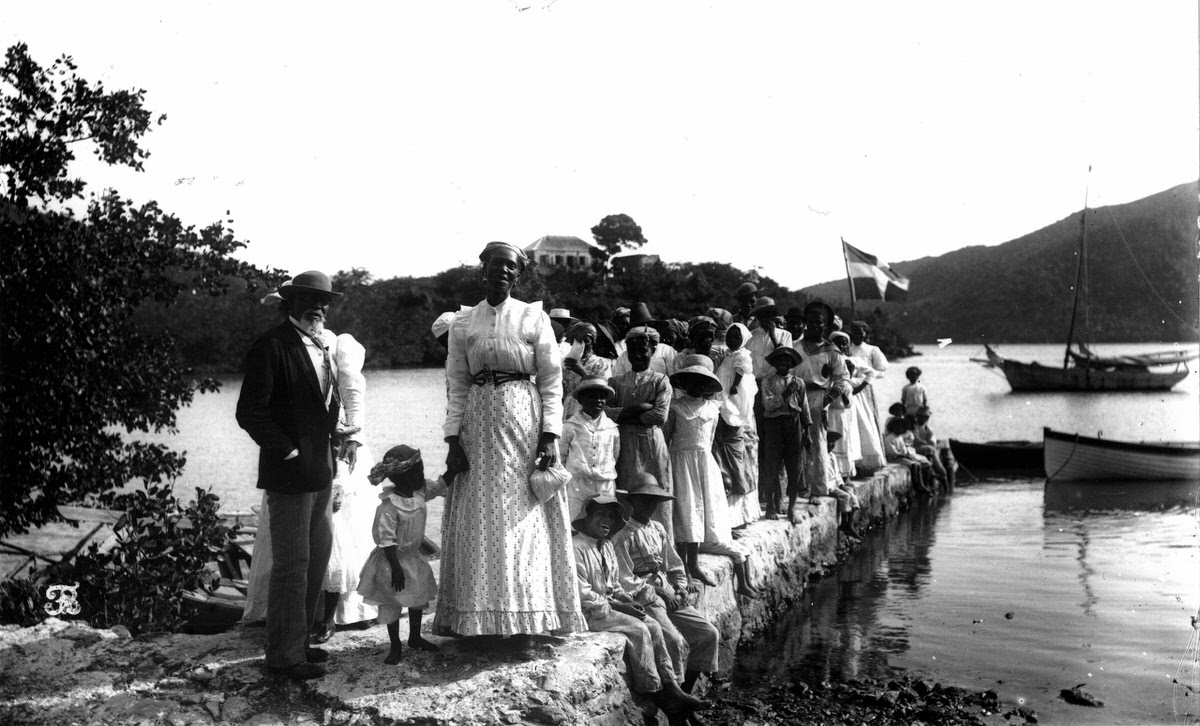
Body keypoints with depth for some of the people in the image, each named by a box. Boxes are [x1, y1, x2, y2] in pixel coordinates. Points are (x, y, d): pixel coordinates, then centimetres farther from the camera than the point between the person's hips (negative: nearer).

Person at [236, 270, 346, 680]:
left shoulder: (322, 346, 14)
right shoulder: (272, 345, -12)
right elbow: (250, 412, -16)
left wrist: (333, 439, 11)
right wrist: (289, 451, -14)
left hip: (320, 473, 9)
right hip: (289, 474, -9)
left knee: (317, 558, 16)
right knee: (291, 565, -2)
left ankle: (298, 641, 29)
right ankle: (285, 655, 10)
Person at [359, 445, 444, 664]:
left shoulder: (421, 492, -6)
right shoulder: (388, 507, -28)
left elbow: (440, 485, 12)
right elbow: (386, 541, -27)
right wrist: (396, 568, -26)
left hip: (413, 557, 8)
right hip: (393, 561, -8)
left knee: (419, 598, 19)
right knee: (392, 605, 5)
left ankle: (415, 638, 39)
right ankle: (395, 646, 22)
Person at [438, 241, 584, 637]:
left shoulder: (534, 317, 2)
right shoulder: (463, 323, 8)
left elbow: (551, 380, -1)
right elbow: (457, 386, 7)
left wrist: (549, 435, -10)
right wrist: (453, 438, -3)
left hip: (525, 423, -2)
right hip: (478, 426, 2)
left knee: (526, 519, 1)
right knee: (480, 521, 4)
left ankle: (531, 612, 13)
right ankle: (480, 616, 13)